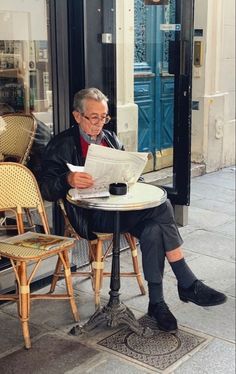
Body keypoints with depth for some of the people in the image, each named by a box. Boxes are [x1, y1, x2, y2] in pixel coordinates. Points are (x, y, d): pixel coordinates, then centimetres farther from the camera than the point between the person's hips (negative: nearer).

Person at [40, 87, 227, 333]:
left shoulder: (111, 139, 22)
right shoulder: (63, 145, 4)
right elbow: (46, 190, -6)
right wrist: (68, 180, -27)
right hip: (91, 215, -6)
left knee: (154, 230, -29)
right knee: (161, 209, -27)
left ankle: (157, 302, -19)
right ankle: (188, 284, -18)